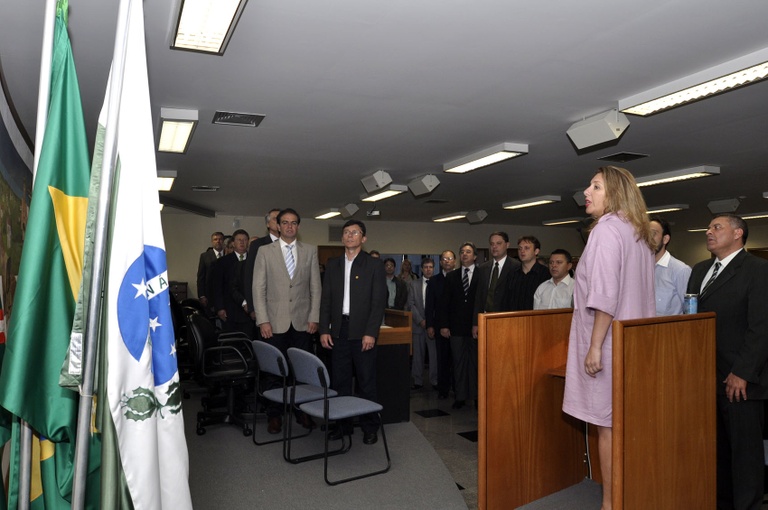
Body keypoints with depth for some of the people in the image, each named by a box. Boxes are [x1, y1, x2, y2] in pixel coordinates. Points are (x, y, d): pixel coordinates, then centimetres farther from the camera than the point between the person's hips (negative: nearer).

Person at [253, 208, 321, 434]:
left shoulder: (310, 251, 8)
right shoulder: (265, 251, 4)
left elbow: (315, 287, 6)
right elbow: (258, 288, 0)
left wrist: (314, 317, 0)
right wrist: (263, 320, -7)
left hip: (302, 322, 1)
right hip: (275, 322, -1)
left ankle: (303, 411, 20)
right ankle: (274, 415, 18)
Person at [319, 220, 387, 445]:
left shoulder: (374, 265, 0)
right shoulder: (332, 264, 11)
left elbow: (379, 302, -6)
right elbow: (326, 299, 10)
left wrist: (371, 333, -13)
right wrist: (324, 329, 2)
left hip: (362, 331, -3)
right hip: (339, 330, 4)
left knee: (366, 381, 4)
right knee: (339, 380, 9)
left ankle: (370, 427, 17)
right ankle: (343, 424, 23)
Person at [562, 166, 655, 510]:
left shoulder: (607, 228, -12)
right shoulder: (639, 234, 15)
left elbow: (605, 294, -20)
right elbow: (635, 294, 15)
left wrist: (595, 346, -18)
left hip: (610, 343, -9)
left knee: (608, 426, -1)